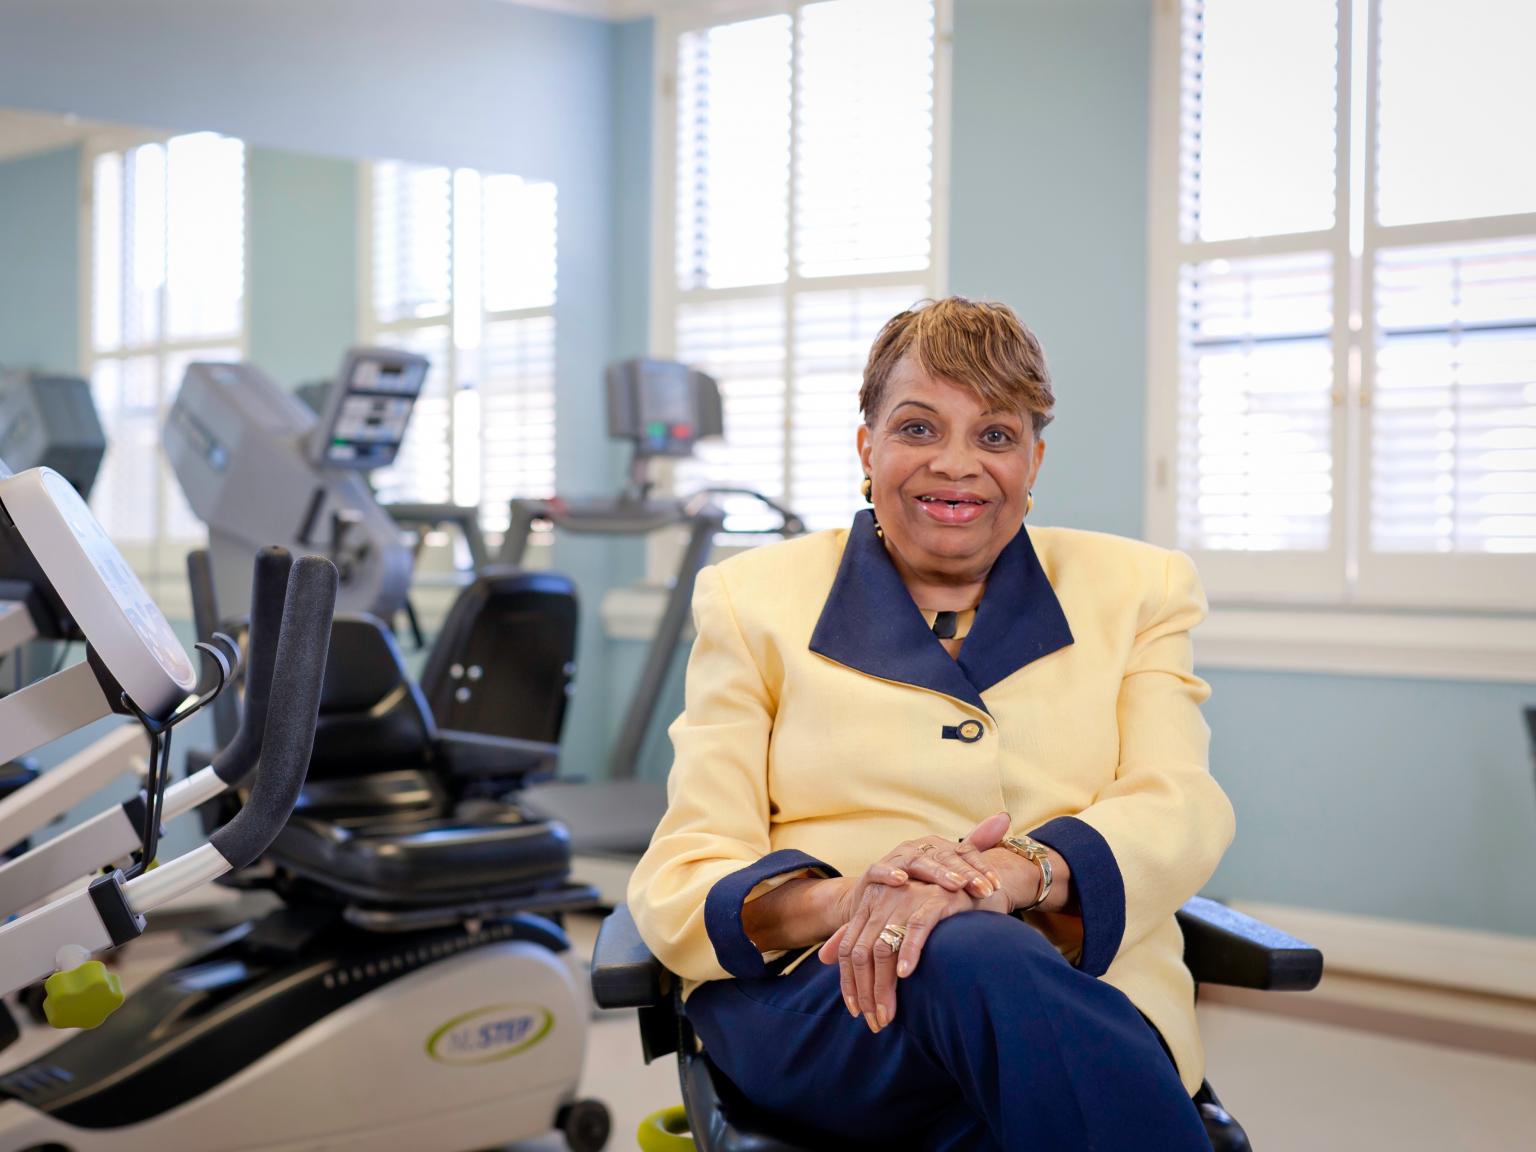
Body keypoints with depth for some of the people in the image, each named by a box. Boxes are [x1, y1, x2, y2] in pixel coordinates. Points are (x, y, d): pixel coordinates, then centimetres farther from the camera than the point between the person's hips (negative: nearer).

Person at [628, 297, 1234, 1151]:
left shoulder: (1140, 591, 16)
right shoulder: (754, 598, 13)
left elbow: (1179, 810, -1)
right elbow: (680, 879, 3)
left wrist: (1018, 871, -24)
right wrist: (841, 899, -22)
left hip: (1081, 994, 1)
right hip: (814, 991, 0)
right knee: (976, 959, -36)